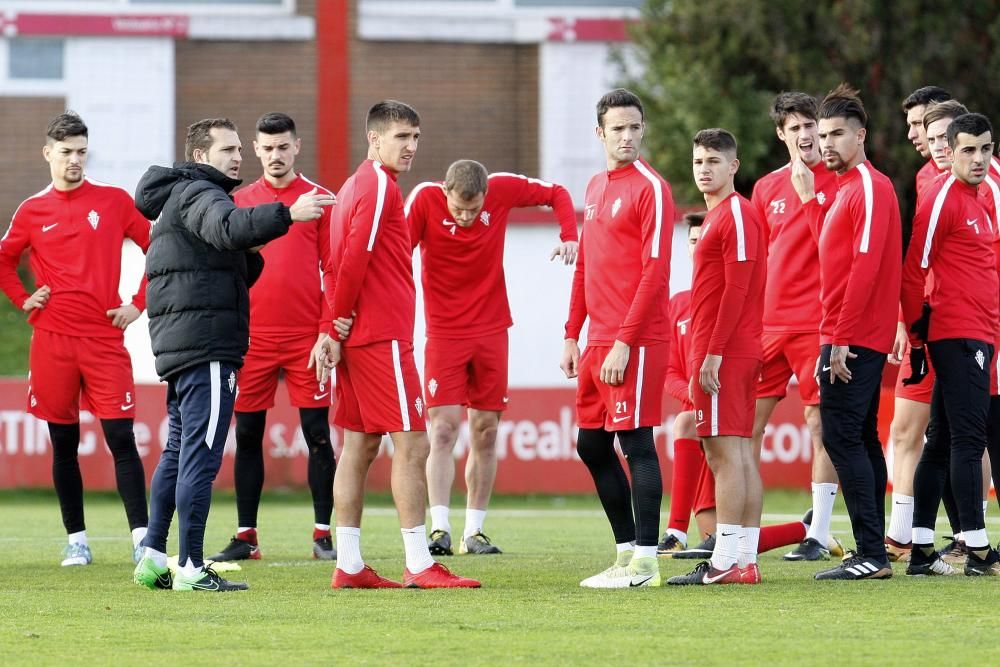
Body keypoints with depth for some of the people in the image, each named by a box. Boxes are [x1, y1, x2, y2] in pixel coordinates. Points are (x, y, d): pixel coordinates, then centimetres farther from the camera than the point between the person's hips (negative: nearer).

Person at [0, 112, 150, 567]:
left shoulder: (114, 202, 3)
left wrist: (138, 304, 1)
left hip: (105, 340, -2)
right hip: (52, 341, 2)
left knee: (121, 439, -8)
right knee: (63, 445, 6)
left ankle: (142, 538, -10)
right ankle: (76, 541, 13)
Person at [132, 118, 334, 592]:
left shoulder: (178, 198, 24)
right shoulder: (198, 194, -8)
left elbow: (237, 271, 24)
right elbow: (229, 228, -32)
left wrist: (250, 258, 3)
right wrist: (286, 214, -40)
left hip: (178, 347, 11)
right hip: (207, 344, -11)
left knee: (178, 452, 16)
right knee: (201, 455, -10)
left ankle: (153, 555, 19)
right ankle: (191, 568, -11)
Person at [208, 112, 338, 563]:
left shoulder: (319, 200, 3)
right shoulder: (239, 202, 8)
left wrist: (328, 330, -7)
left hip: (307, 337, -2)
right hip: (253, 337, 2)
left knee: (317, 434, -1)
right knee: (247, 435, 4)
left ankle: (323, 534, 5)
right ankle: (245, 537, 9)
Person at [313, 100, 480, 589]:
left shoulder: (354, 187, 19)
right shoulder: (380, 186, -11)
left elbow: (340, 266, 18)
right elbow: (355, 259, -18)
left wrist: (334, 332, 12)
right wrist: (339, 323, -8)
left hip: (359, 335, 10)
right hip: (383, 337, -10)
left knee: (359, 446, 9)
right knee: (412, 444, -9)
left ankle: (348, 566, 8)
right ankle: (419, 566, -11)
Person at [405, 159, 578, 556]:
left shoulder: (502, 189, -9)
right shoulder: (424, 200, -16)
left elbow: (556, 194, 5)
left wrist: (569, 235, -12)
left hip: (491, 330, 3)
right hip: (444, 333, -3)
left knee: (485, 432, 5)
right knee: (444, 428, -12)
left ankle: (474, 531, 11)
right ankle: (440, 530, -14)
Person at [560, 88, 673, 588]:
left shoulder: (651, 189, -9)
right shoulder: (596, 188, 17)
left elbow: (655, 272, -15)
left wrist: (624, 342, -18)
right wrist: (572, 336, 17)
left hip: (636, 341, -9)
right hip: (597, 340, 9)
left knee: (636, 443, -8)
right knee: (592, 446, 11)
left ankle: (644, 563, -5)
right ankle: (627, 551, 19)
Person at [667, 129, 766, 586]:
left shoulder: (736, 214, -11)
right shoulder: (719, 215, 19)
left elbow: (736, 289, -18)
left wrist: (713, 353, -20)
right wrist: (704, 354, 21)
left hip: (723, 355, -10)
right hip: (742, 354, 10)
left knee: (724, 453, -11)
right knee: (741, 454, 9)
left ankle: (725, 562, -13)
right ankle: (745, 560, 10)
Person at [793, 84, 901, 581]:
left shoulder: (869, 188, -13)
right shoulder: (846, 188, 17)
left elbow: (865, 267, -20)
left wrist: (841, 339, -22)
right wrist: (810, 199, 22)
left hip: (854, 339, -10)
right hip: (850, 339, 10)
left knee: (842, 437, -12)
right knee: (862, 441, 11)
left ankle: (871, 554, -14)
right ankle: (872, 554, 13)